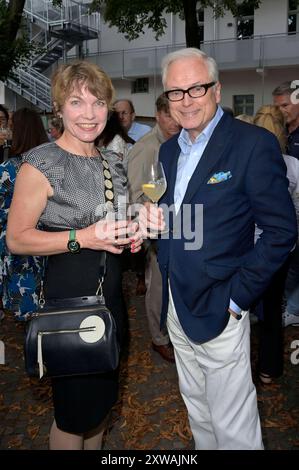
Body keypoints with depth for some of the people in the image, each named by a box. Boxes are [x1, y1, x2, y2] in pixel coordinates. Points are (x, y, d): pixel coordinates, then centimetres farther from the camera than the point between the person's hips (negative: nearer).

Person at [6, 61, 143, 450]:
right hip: (69, 294, -7)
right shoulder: (42, 163, -14)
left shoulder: (111, 162, 7)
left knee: (103, 395, 22)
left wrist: (130, 234, -2)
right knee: (75, 407, 10)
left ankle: (95, 445, 46)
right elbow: (16, 238, -15)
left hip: (111, 290, 7)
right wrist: (83, 237, -25)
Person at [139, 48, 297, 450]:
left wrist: (236, 298, -16)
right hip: (176, 307, 7)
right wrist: (154, 218, -5)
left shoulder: (254, 144, -14)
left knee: (232, 427, 9)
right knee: (197, 411, 24)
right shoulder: (169, 150, 9)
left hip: (218, 311, -6)